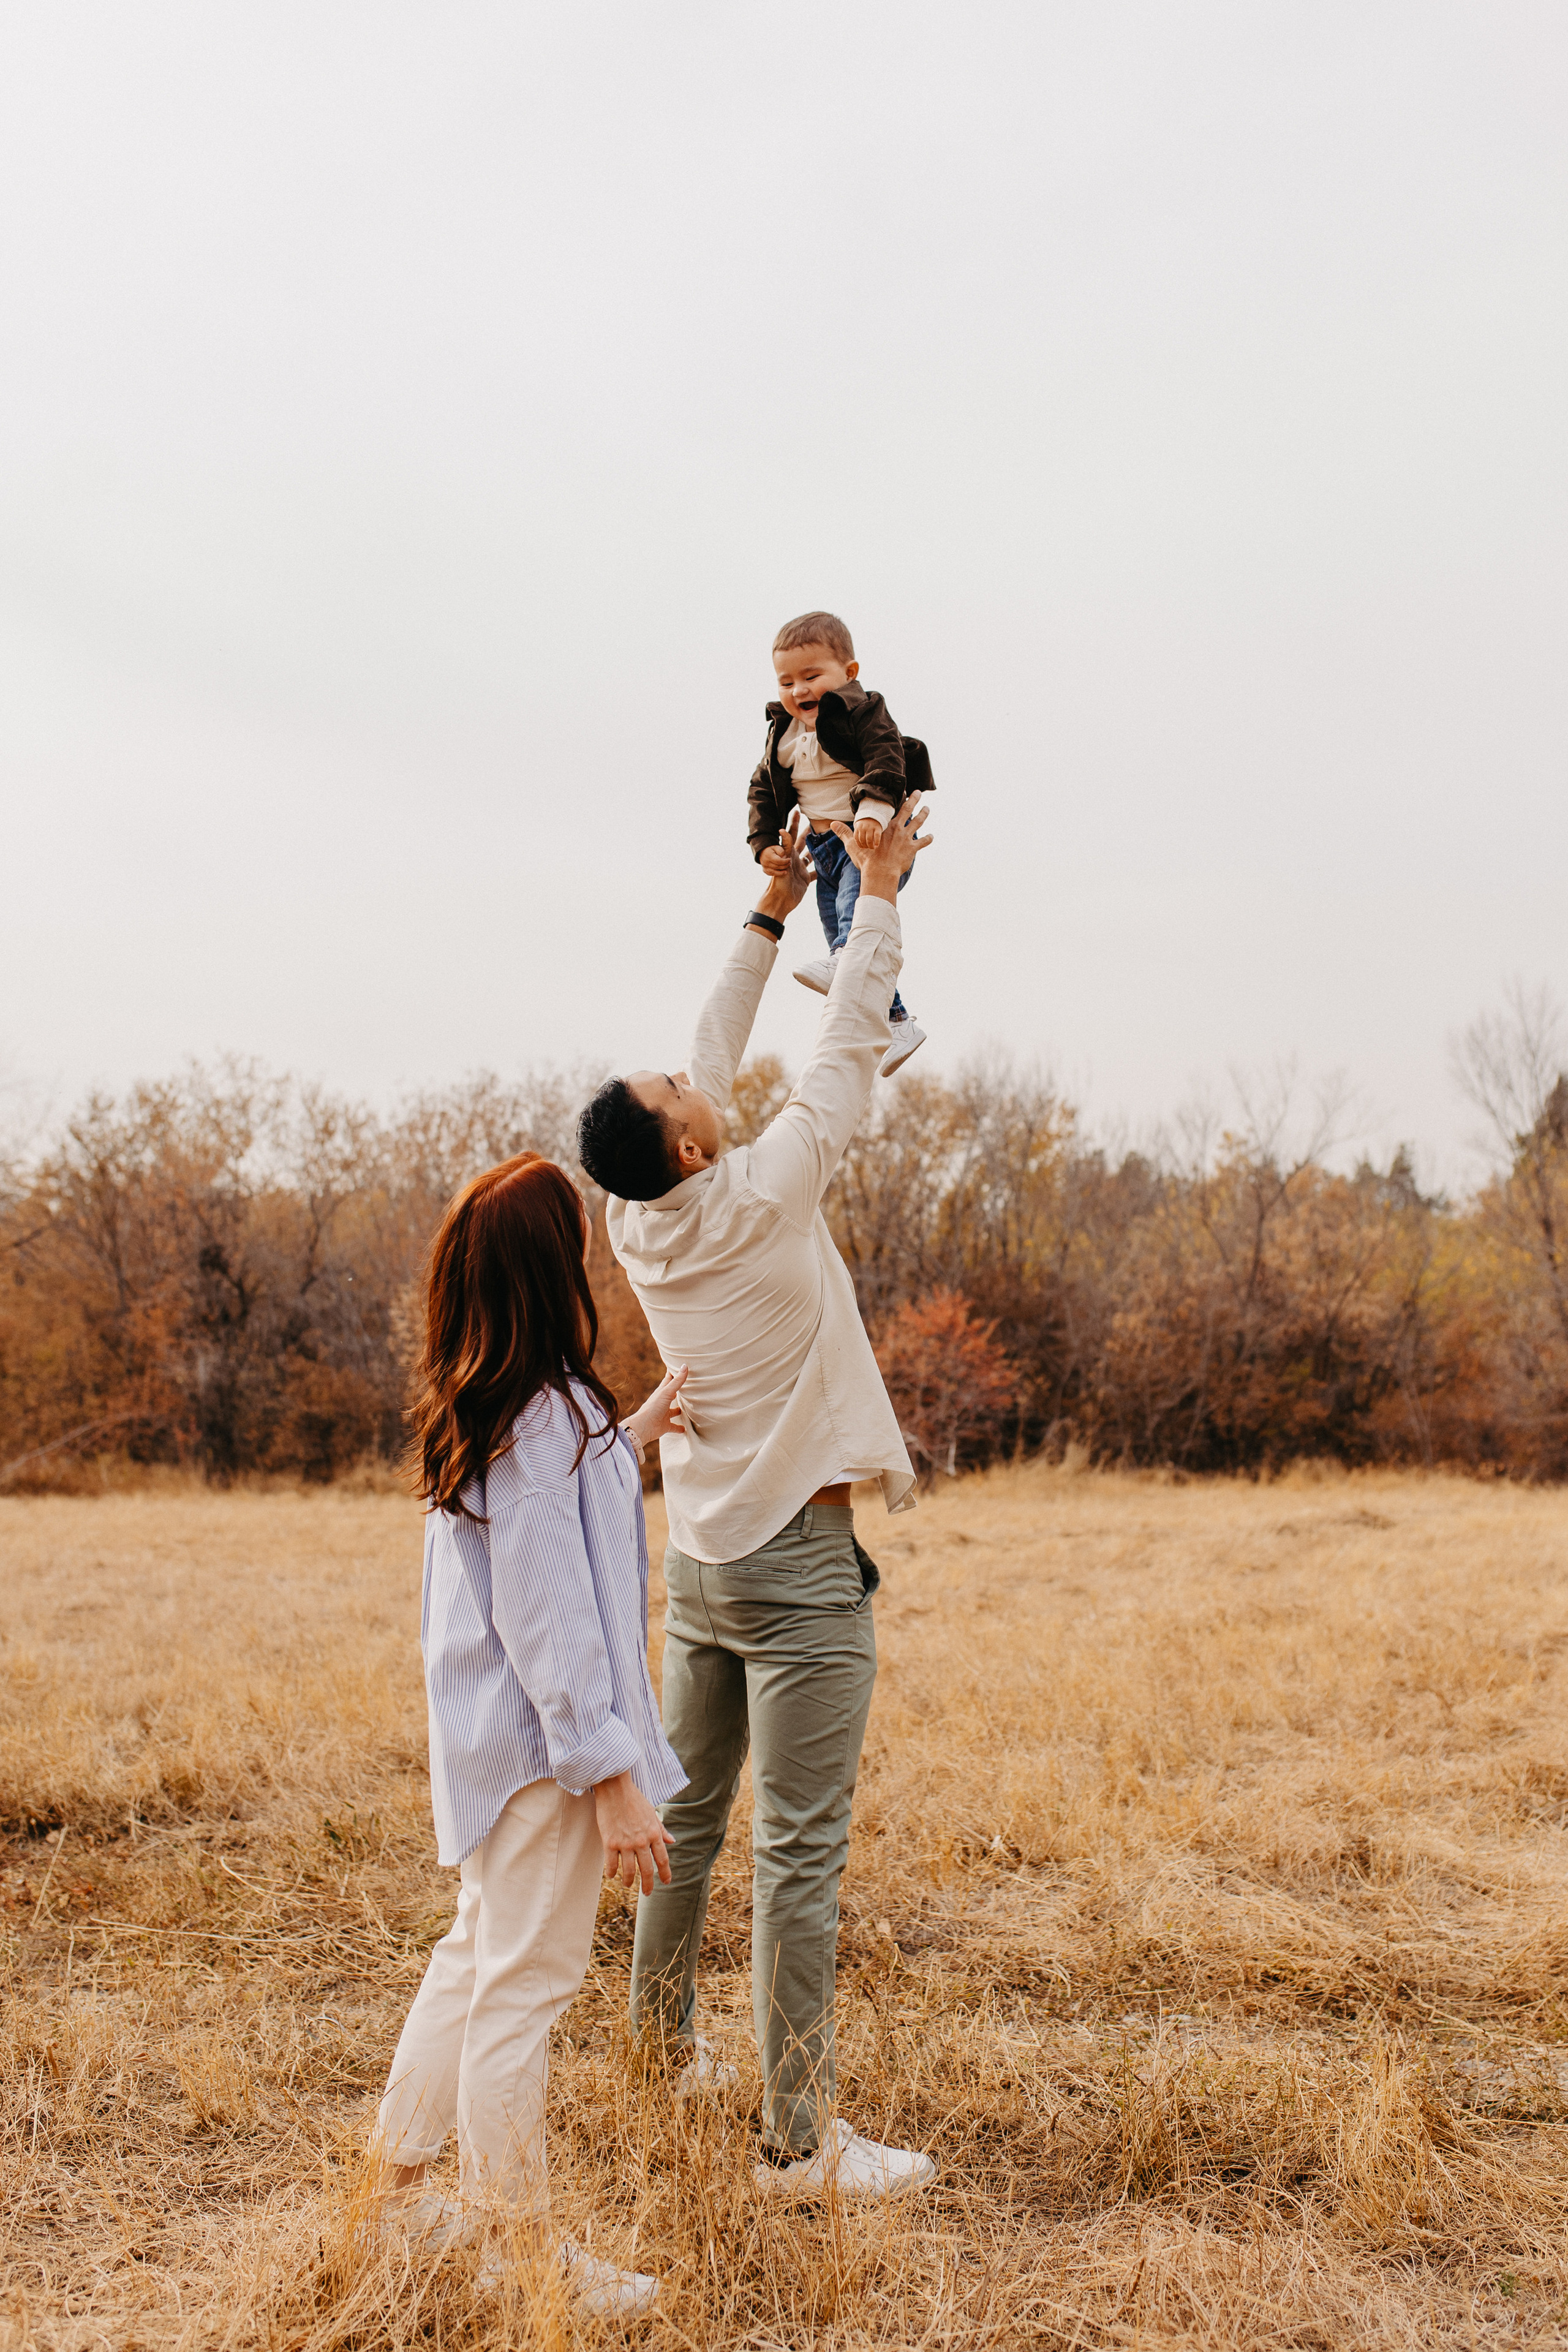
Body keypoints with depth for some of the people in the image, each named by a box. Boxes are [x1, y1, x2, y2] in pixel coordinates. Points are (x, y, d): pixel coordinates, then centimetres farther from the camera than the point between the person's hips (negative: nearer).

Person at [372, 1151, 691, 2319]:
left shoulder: (479, 1411, 6)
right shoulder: (542, 1420, -23)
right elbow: (547, 1621, -24)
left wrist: (629, 1436, 32)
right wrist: (614, 1779, -21)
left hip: (490, 1738, 10)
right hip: (543, 1741, -10)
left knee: (482, 1951, 22)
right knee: (527, 1982, 2)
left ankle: (400, 2182, 34)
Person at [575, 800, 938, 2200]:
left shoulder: (642, 1224, 1)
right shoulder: (761, 1197, -18)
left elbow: (715, 1062, 12)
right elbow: (847, 1051, -9)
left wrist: (771, 916, 18)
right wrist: (878, 896, 2)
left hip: (699, 1559, 8)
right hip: (799, 1565, -8)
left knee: (685, 1815, 19)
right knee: (800, 1849, -5)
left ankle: (665, 2046, 34)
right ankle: (801, 2139, 0)